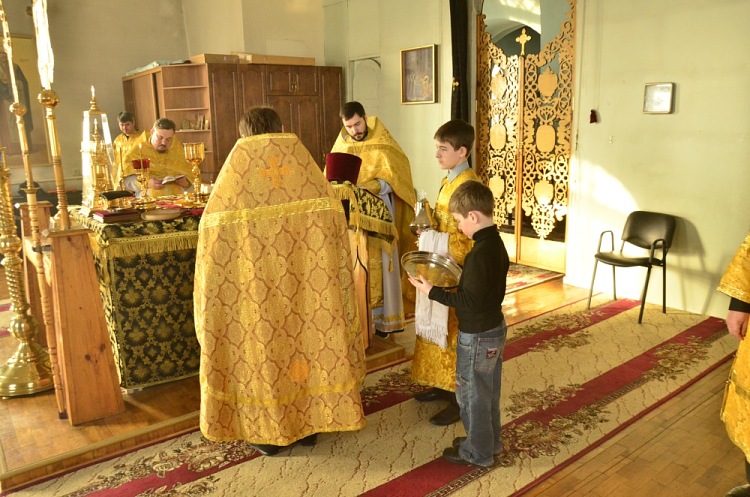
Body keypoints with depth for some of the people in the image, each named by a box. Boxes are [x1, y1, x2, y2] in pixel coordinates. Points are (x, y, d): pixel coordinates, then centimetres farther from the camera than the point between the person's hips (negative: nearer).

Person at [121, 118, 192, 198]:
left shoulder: (177, 149, 12)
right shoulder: (139, 149, 4)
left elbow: (189, 174, 16)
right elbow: (128, 178, -1)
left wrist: (185, 182, -7)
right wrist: (146, 183, -19)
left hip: (178, 198, 2)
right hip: (148, 199, -2)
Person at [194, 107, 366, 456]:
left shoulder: (238, 160, 1)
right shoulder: (299, 156, 7)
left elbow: (216, 224, -4)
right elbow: (330, 215, 0)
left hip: (253, 276, -2)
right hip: (305, 272, 2)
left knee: (260, 344, 12)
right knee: (308, 335, 15)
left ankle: (267, 431, 25)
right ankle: (310, 425, 29)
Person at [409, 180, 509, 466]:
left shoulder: (480, 252, -27)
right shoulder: (497, 244, 2)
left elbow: (470, 301, -27)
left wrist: (432, 292, -21)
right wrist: (458, 269, 7)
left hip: (477, 337, -9)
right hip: (495, 329, 9)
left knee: (472, 394, 9)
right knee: (489, 392, 23)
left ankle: (478, 452, 26)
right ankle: (491, 441, 40)